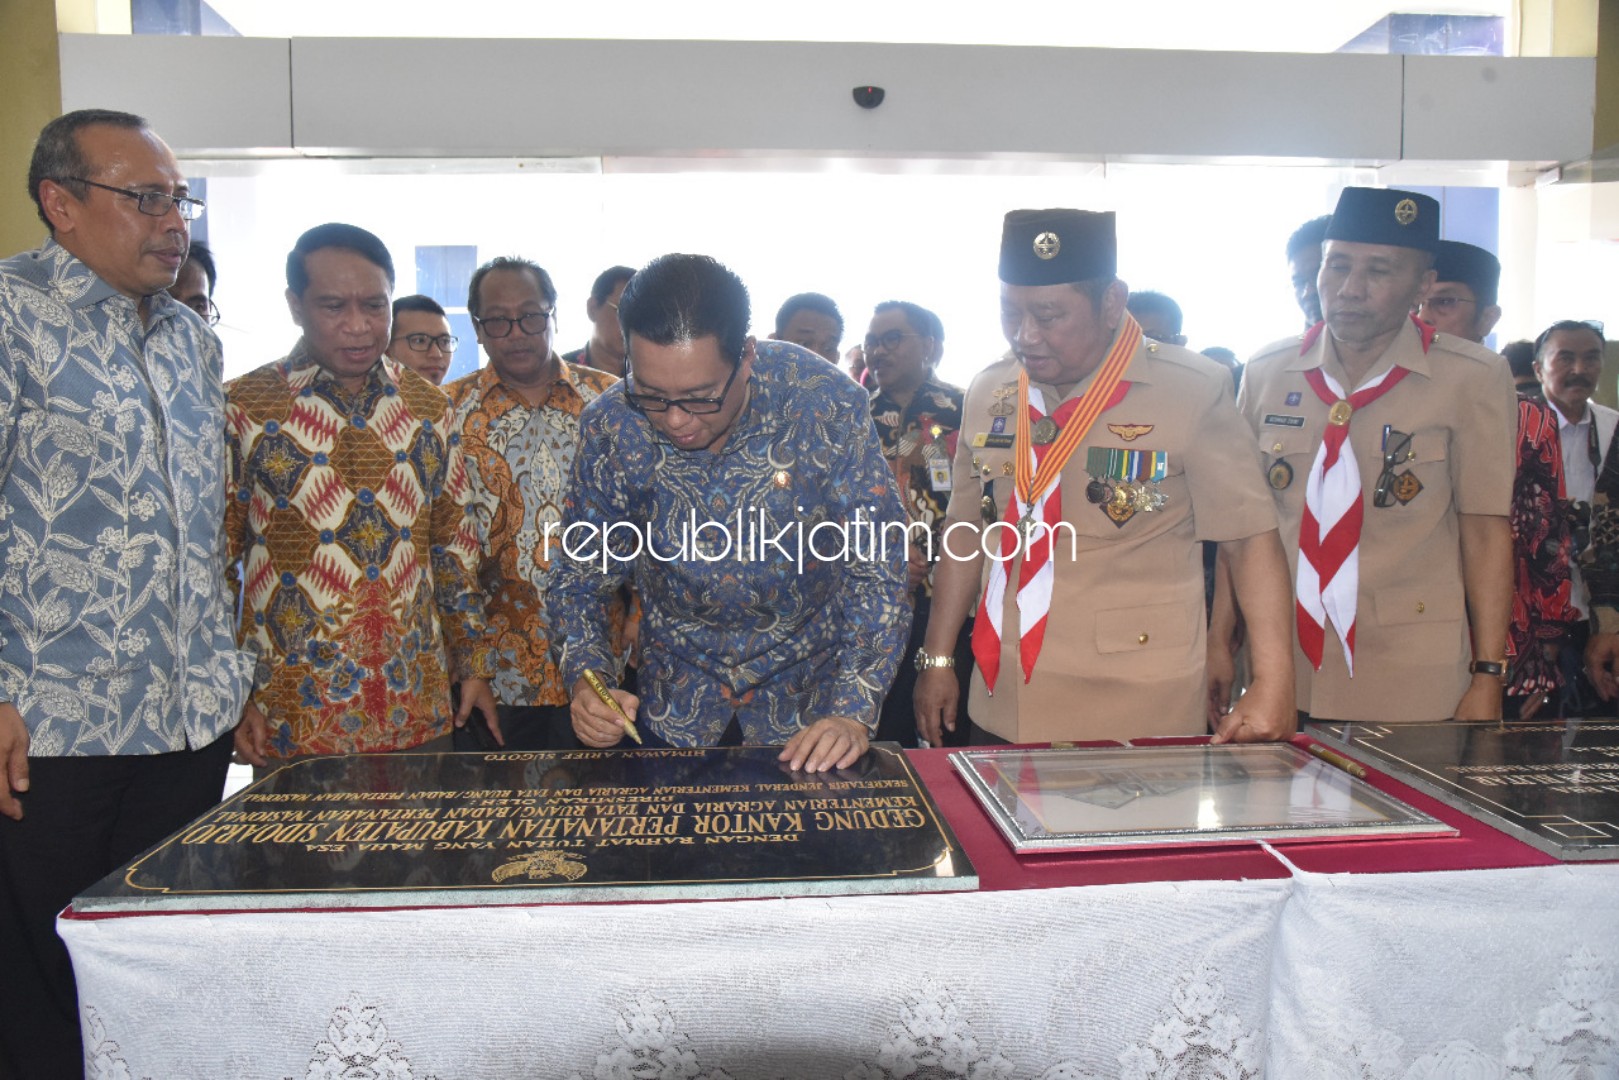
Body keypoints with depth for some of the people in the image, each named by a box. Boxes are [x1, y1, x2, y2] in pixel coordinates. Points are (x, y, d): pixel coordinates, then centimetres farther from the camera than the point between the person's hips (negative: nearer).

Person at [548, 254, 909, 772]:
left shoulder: (826, 405, -23)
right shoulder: (610, 426, -16)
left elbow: (877, 570, -18)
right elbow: (580, 574, -5)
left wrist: (853, 712, -27)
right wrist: (585, 677, -22)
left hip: (810, 695, -1)